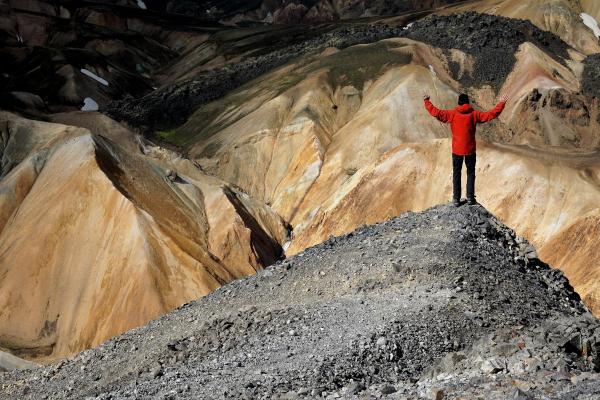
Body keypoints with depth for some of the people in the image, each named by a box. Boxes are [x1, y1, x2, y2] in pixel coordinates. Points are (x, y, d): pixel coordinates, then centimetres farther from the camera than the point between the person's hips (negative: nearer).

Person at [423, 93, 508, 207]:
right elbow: (492, 114, -8)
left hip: (457, 150, 0)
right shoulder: (474, 114, -7)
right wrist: (501, 103, 2)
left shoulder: (452, 114, -7)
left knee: (456, 173, 10)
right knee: (471, 173, 14)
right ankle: (470, 197, 10)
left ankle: (456, 199, 9)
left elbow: (436, 112, -6)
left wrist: (427, 101, 6)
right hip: (470, 150, 0)